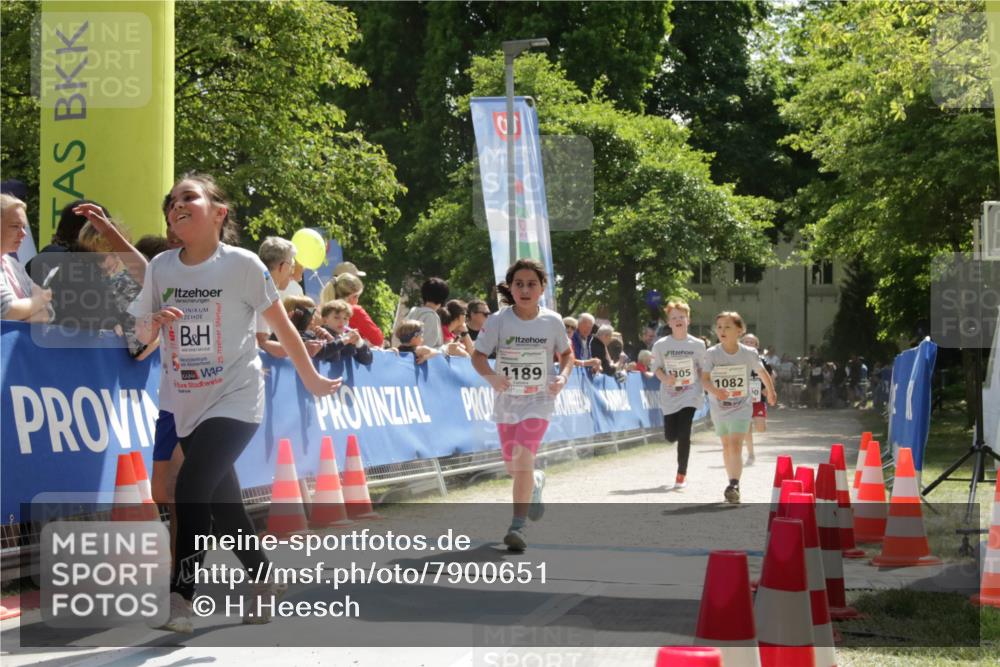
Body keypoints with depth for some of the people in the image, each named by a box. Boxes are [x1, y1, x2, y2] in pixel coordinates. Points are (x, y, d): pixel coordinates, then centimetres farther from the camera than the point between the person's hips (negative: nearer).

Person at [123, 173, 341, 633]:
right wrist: (154, 320, -13)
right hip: (185, 404, 5)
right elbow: (143, 336, 10)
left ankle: (180, 597, -17)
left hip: (235, 400, -5)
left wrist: (311, 379, 6)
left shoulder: (242, 264, -12)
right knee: (220, 500, 12)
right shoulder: (161, 267, 0)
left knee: (192, 487, -22)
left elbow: (281, 326, -1)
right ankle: (264, 583, 32)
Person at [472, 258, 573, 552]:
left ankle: (517, 527, -17)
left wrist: (563, 376, -11)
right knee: (513, 467, 14)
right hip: (507, 400, 2)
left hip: (539, 400, -2)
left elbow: (567, 353, 8)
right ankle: (535, 483, 51)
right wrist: (491, 376, -24)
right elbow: (478, 355, -4)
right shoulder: (498, 321, -9)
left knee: (523, 459, -20)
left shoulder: (552, 321, -7)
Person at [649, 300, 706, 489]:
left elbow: (702, 368, 10)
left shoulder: (697, 344, -1)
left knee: (683, 434, -13)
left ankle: (682, 473, 0)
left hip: (690, 394, -2)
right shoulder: (661, 345, -2)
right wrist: (664, 378, -13)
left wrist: (704, 386, -2)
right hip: (670, 396, 2)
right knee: (670, 436, 4)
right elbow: (655, 366, 5)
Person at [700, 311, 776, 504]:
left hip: (741, 408, -3)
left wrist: (771, 393, 20)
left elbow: (762, 373, 7)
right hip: (719, 407, 3)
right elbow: (704, 378, -20)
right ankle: (734, 484, 32)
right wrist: (714, 390, -41)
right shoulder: (712, 353, -12)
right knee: (726, 446, 17)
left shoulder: (749, 354, -11)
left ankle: (734, 485, -24)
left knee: (735, 446, -18)